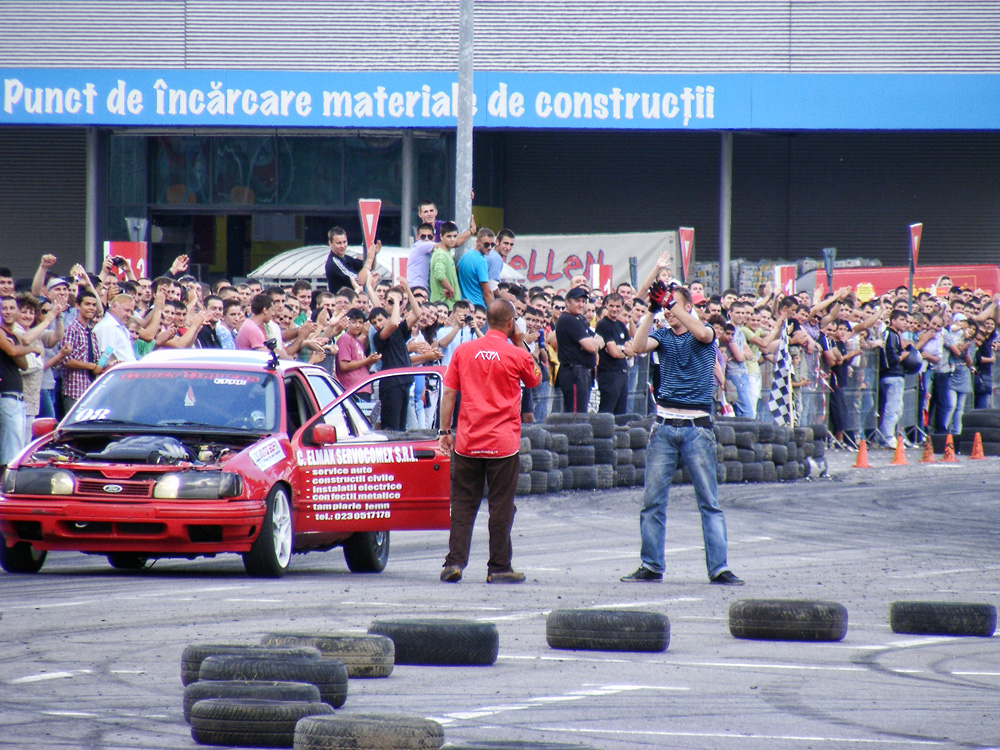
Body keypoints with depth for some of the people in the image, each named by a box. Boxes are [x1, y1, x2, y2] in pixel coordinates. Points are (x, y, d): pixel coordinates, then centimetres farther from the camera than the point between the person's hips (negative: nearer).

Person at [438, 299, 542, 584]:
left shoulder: (463, 351, 1)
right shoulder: (517, 355, -6)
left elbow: (448, 393, 3)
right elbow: (535, 379, 14)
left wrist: (445, 431, 10)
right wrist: (519, 344, 12)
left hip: (467, 442, 2)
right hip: (504, 443, -2)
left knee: (463, 504, 8)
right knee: (501, 506, 4)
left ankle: (454, 562, 1)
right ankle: (499, 568, 7)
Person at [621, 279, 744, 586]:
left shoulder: (705, 333, 3)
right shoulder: (663, 335, 9)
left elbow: (701, 333, -21)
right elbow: (638, 346, -10)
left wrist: (669, 302, -25)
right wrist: (651, 310, -20)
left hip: (697, 427, -3)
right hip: (665, 426, 3)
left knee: (709, 501, -2)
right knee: (653, 500, 2)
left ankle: (719, 568, -1)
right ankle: (651, 566, 9)